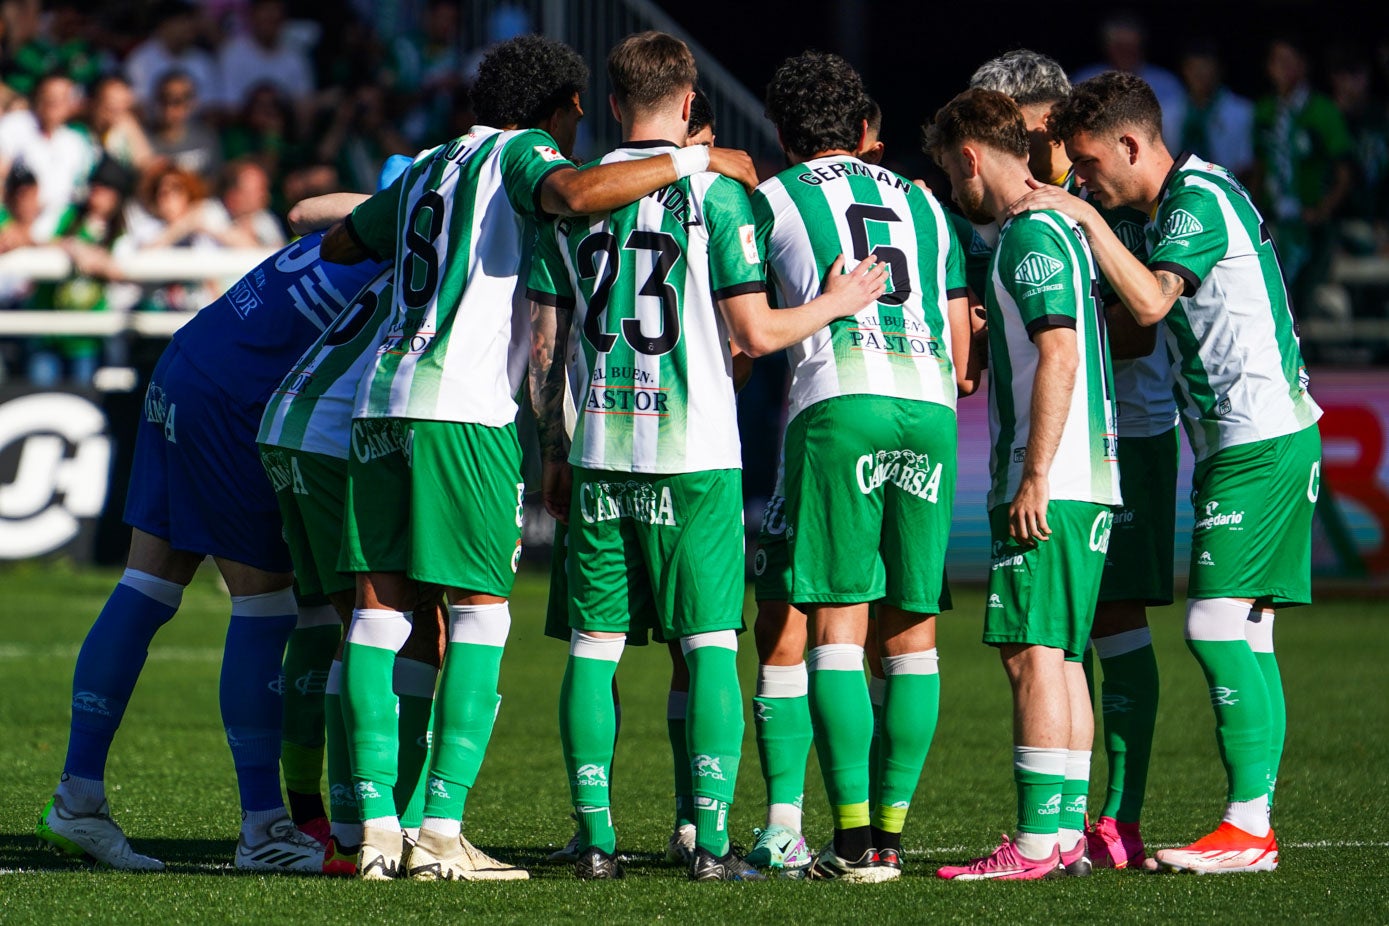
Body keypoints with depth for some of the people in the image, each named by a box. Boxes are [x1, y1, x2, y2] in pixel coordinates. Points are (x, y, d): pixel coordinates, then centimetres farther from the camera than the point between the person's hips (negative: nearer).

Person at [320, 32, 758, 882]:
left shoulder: (428, 168, 23)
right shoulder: (519, 155, 2)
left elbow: (340, 244, 37)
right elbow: (574, 194, -21)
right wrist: (695, 160, -13)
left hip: (384, 397, 7)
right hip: (465, 406, -7)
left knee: (381, 604, 5)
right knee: (482, 608, -2)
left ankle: (378, 828, 1)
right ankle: (441, 830, -9)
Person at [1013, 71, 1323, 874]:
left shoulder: (1200, 198, -12)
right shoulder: (1183, 201, 18)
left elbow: (1151, 301, -23)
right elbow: (1150, 318, 22)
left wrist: (1086, 219, -16)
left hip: (1258, 439, -10)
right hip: (1250, 438, 10)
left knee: (1218, 628, -13)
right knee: (1245, 637, 8)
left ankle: (1249, 828, -14)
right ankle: (1255, 825, 8)